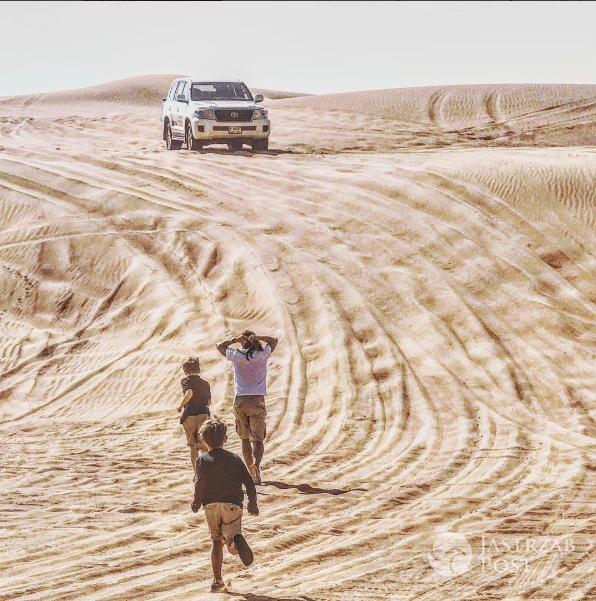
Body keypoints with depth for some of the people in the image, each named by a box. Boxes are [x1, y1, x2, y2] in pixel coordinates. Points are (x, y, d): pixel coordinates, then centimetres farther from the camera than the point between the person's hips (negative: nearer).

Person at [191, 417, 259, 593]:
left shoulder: (203, 460, 3)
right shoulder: (234, 459, 8)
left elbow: (200, 484, -12)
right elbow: (249, 484, 3)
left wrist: (196, 503, 3)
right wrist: (253, 505, 15)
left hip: (211, 506, 0)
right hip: (232, 505, 0)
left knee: (216, 542, 17)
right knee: (233, 544, -1)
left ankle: (217, 581, 15)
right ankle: (237, 541, -39)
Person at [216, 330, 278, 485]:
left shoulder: (236, 355, 0)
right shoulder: (262, 354, 0)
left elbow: (219, 345, 18)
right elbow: (274, 341, 19)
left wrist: (235, 340, 2)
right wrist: (257, 338, 2)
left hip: (240, 401, 1)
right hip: (257, 400, -1)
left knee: (245, 439, 11)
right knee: (258, 439, -3)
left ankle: (250, 472, 10)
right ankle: (256, 464, -29)